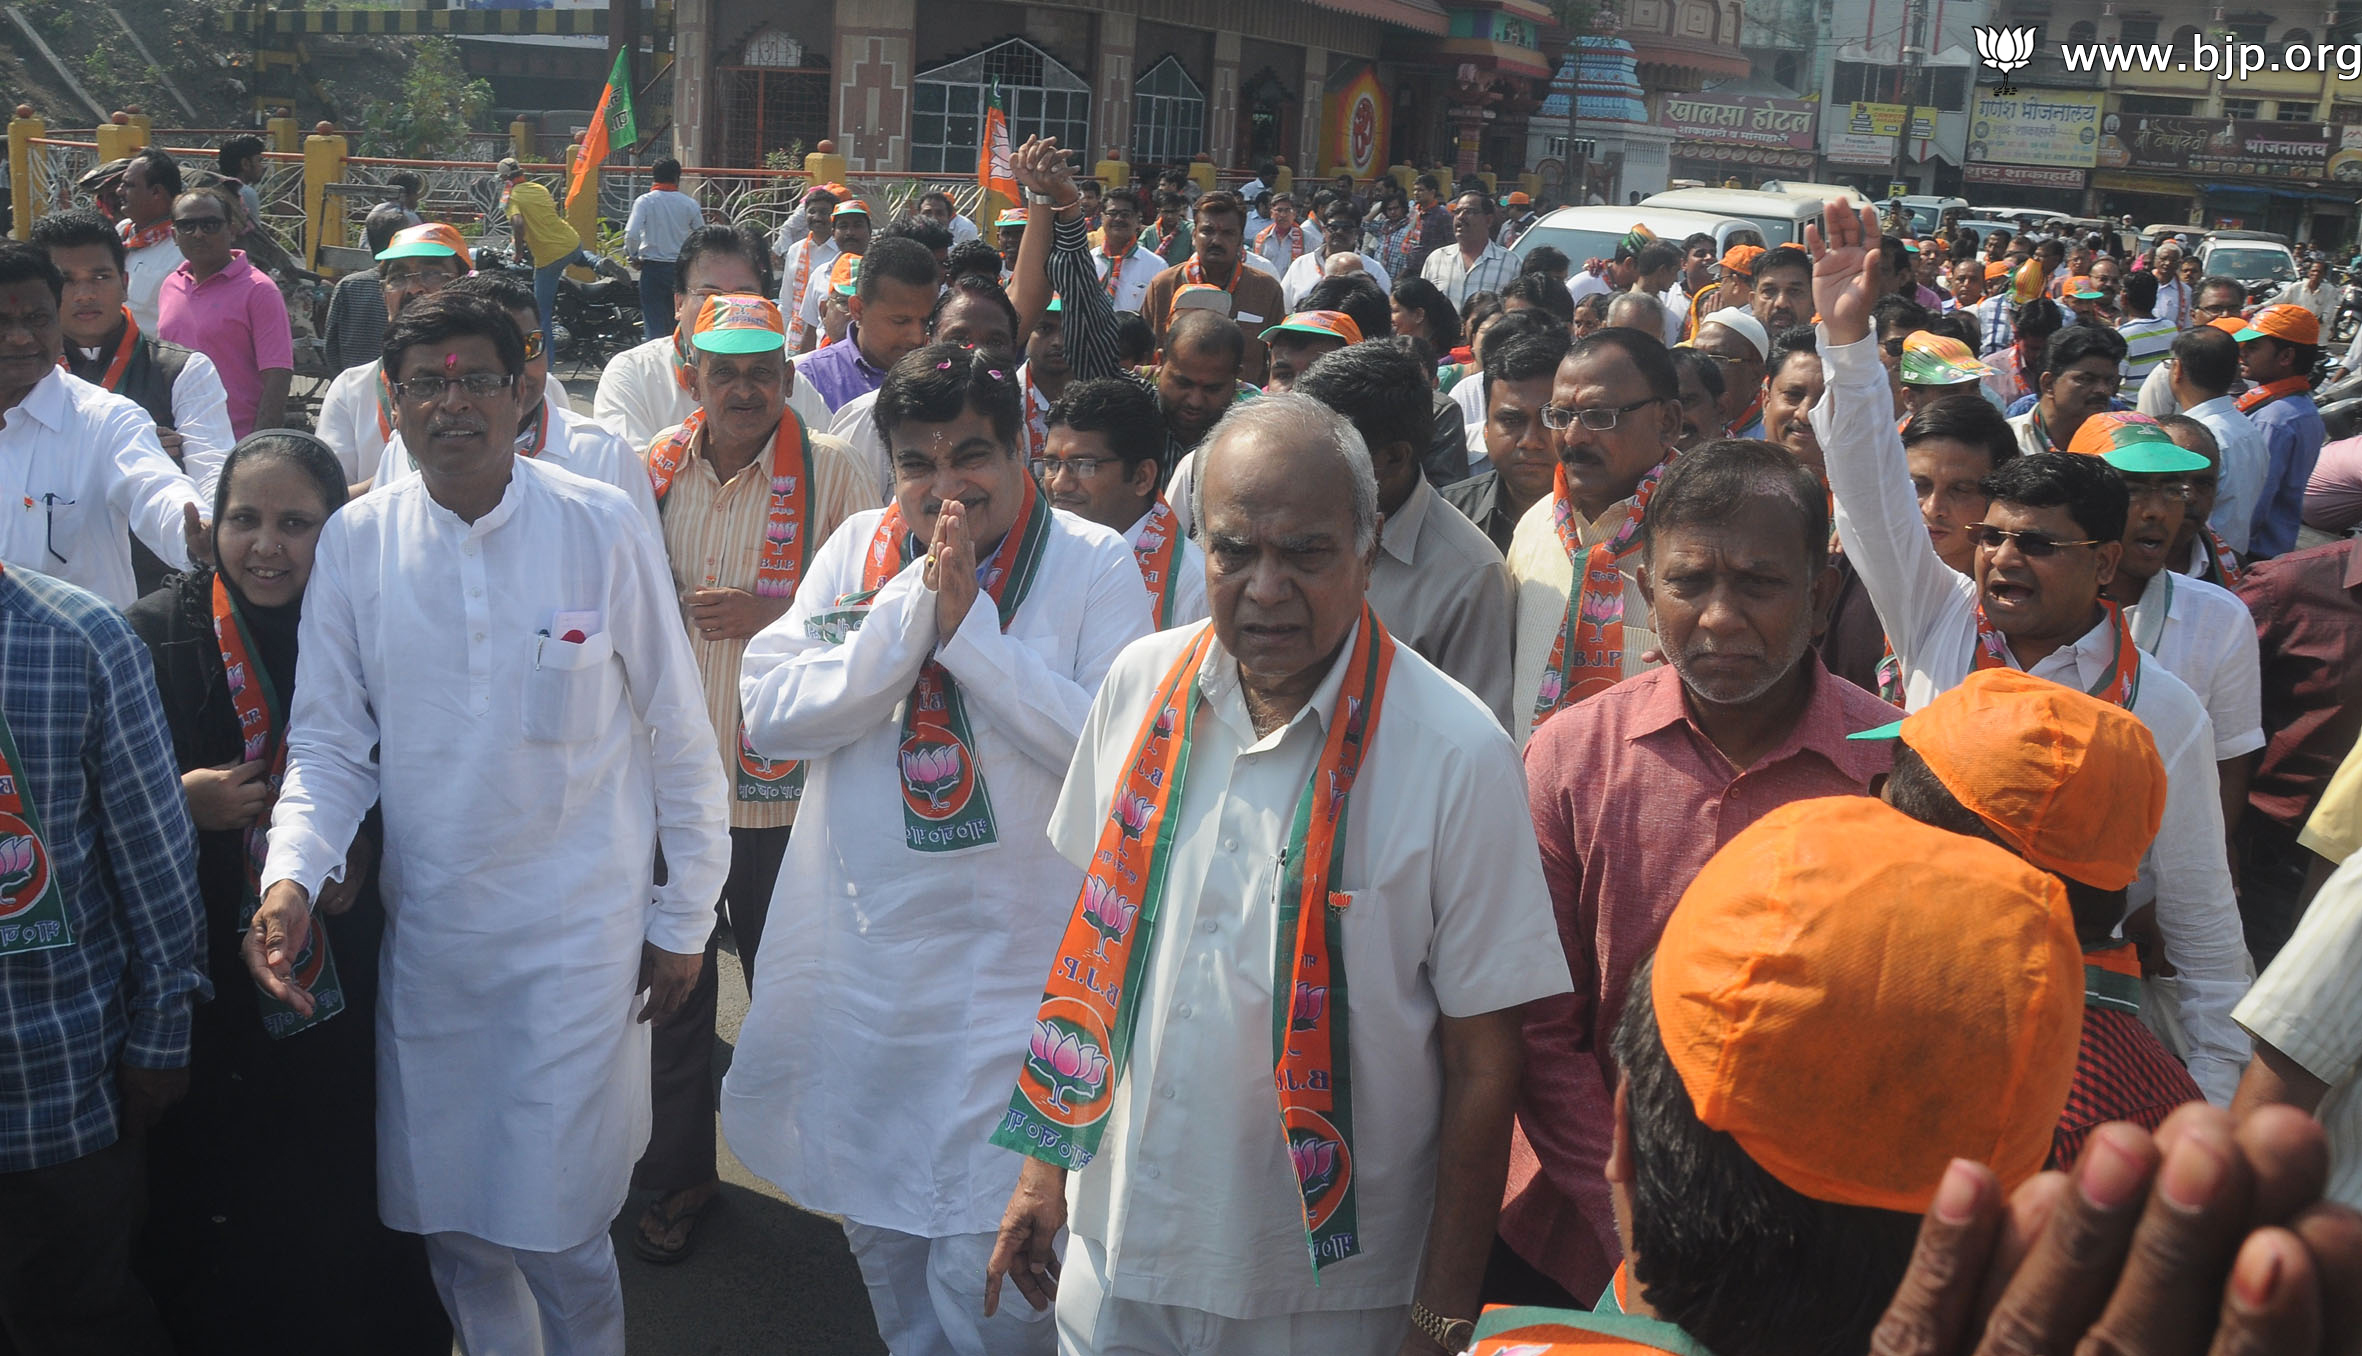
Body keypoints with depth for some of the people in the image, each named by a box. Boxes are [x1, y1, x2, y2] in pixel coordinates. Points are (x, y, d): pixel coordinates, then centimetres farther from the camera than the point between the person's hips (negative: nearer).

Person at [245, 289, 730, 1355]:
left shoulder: (602, 526, -8)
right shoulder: (353, 543, -1)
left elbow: (677, 734, -3)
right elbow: (330, 739, 4)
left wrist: (684, 918, 0)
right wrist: (292, 874, -15)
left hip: (580, 930, -3)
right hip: (427, 934, 3)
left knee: (554, 1228, -3)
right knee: (447, 1224, 13)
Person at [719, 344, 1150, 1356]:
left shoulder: (1097, 564, -5)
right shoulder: (858, 548, 5)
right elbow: (768, 714, -5)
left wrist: (972, 626, -18)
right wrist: (914, 610, -14)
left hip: (1013, 962, -4)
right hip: (859, 958, 4)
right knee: (878, 1232, 21)